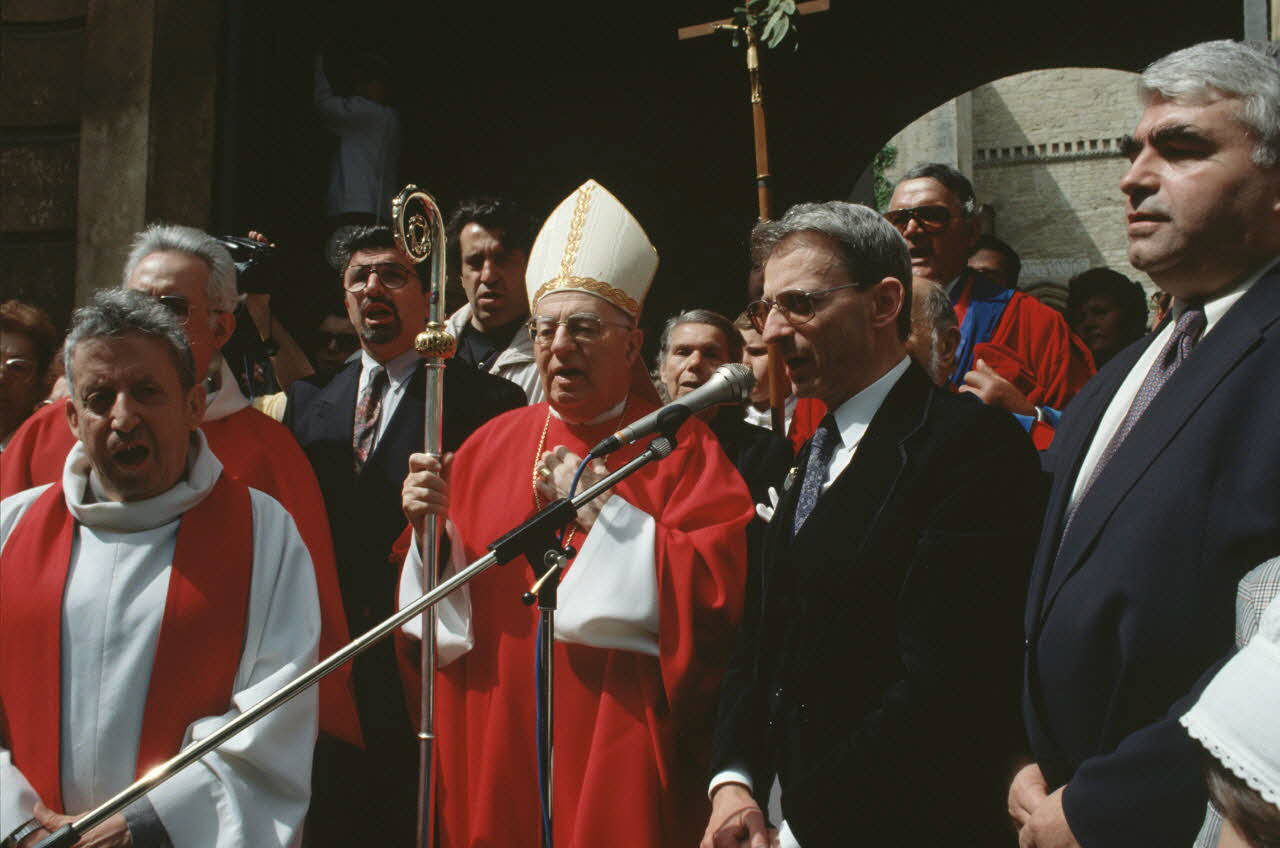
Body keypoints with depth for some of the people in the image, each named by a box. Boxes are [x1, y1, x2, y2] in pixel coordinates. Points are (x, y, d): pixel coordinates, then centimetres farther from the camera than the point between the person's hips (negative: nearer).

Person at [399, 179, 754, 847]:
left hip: (624, 746, -3)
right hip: (496, 748, 4)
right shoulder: (490, 447, 9)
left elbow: (721, 591, -14)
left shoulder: (680, 448, -3)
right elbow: (441, 612, 11)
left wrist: (603, 510, -17)